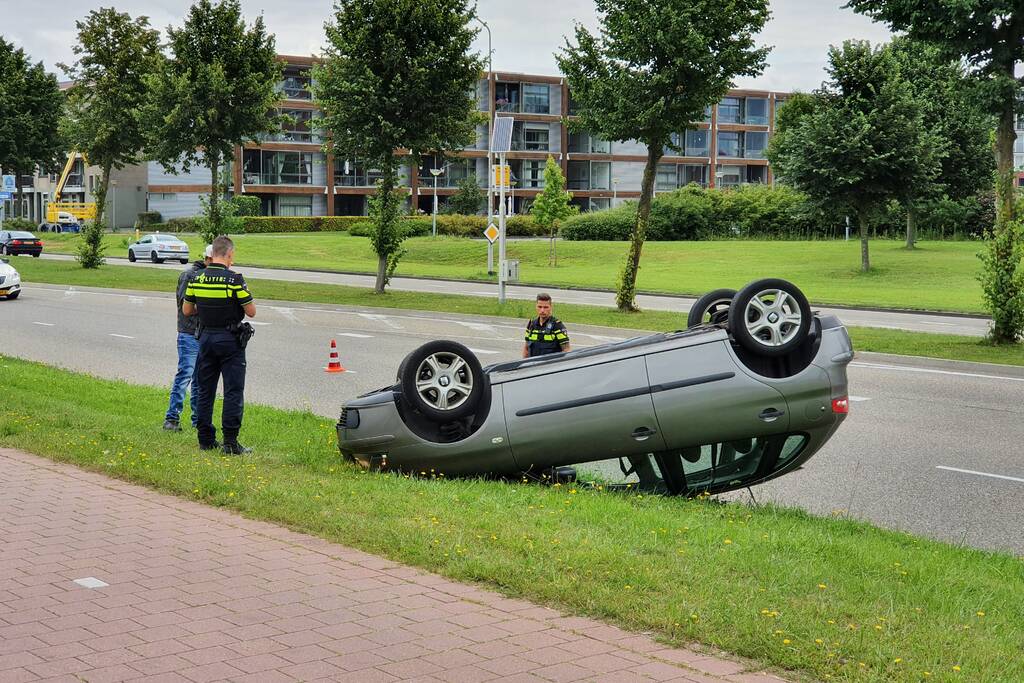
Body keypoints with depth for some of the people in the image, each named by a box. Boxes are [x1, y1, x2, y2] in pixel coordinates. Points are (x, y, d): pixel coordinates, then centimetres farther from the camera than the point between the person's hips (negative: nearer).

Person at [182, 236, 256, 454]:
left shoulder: (196, 279, 0)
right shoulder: (234, 279, -15)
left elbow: (187, 310, 8)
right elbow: (251, 312, -12)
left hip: (206, 337, 5)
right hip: (230, 339, -5)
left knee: (205, 390, 12)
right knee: (233, 391, -1)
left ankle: (206, 439, 16)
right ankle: (230, 442, -3)